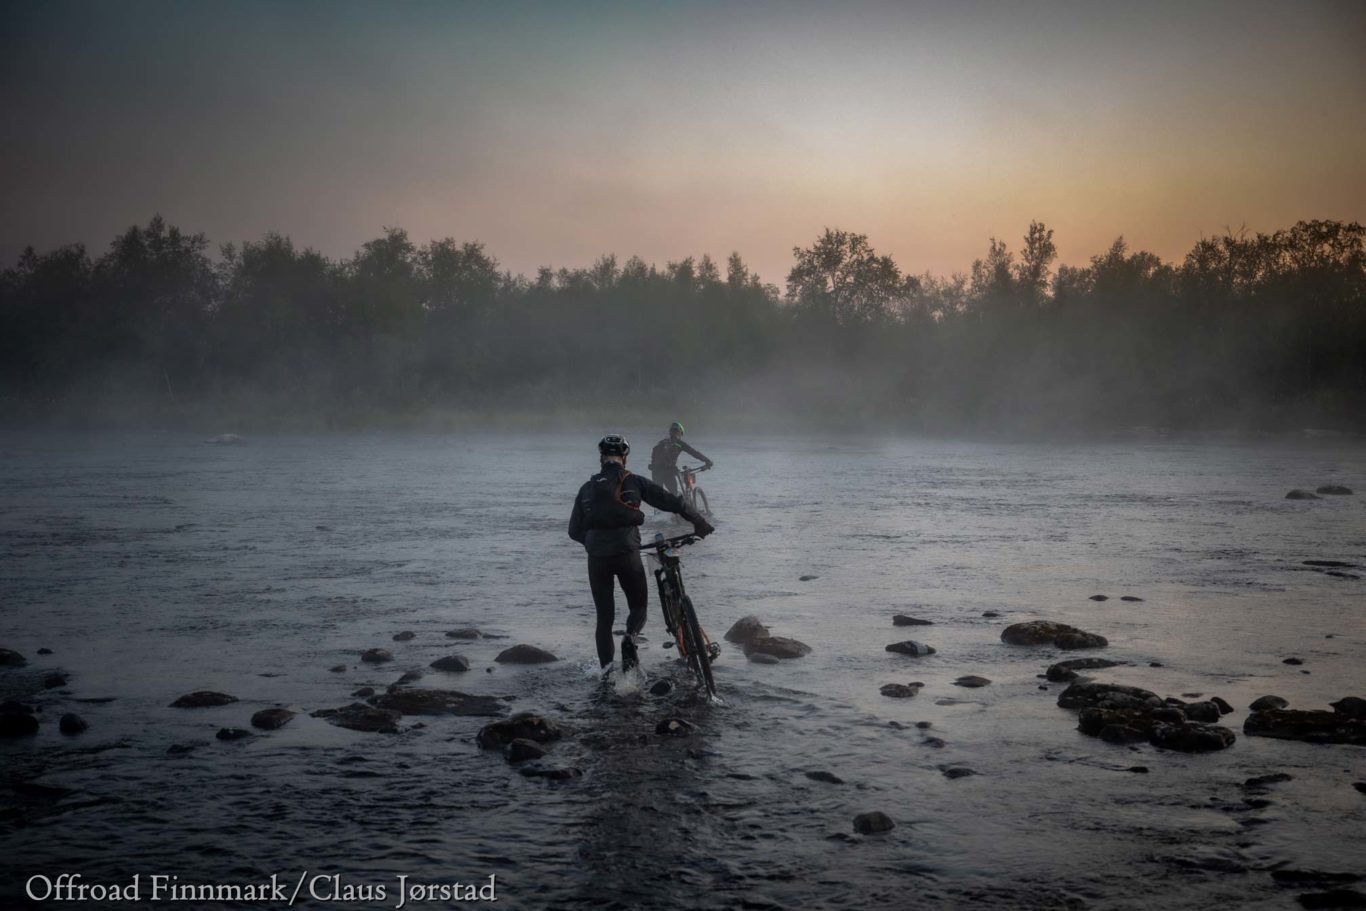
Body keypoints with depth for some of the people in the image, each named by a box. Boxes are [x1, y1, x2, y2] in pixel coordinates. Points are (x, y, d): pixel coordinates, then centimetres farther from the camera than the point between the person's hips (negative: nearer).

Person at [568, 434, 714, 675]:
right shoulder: (634, 482, 3)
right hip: (627, 555, -2)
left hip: (597, 558, 2)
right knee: (638, 607, 16)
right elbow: (672, 502, 1)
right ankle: (630, 637, -15)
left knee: (604, 618, 11)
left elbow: (574, 530, 14)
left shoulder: (587, 489, 11)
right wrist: (700, 523, 12)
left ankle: (606, 672, 5)